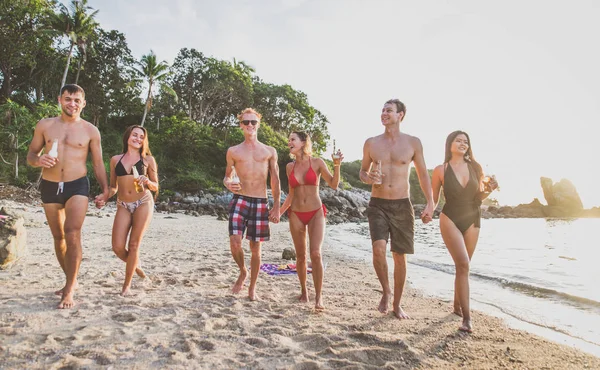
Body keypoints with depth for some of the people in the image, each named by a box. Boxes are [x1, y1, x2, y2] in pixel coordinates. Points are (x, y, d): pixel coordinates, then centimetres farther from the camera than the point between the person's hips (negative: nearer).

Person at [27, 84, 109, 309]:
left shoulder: (90, 131, 2)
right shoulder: (44, 125, 6)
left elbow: (98, 163, 7)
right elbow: (30, 155, 10)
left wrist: (105, 190, 0)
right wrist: (38, 160, -14)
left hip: (77, 185, -3)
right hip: (50, 187, 3)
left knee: (72, 234, -16)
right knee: (58, 237, 11)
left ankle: (69, 290, -9)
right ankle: (71, 280, 28)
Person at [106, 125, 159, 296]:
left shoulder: (148, 159, 5)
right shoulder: (116, 159, 10)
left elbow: (156, 187, 7)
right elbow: (113, 187, 15)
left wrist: (147, 181, -14)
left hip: (143, 203, -2)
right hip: (123, 205, 2)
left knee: (134, 245, -2)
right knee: (118, 247, -7)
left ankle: (127, 285, 13)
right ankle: (135, 266, 25)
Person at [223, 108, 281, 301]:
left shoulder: (270, 151, 11)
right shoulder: (233, 151, 10)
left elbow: (275, 181, 10)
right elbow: (227, 175, 16)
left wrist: (276, 207, 3)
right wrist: (228, 184, -10)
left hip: (260, 203, 1)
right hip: (240, 200, 0)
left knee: (255, 247, 5)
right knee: (235, 243, -15)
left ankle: (252, 287, 22)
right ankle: (243, 272, 17)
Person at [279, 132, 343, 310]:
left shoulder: (317, 162, -4)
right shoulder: (290, 166, 5)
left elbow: (334, 185, -4)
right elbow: (291, 194, 12)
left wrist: (337, 165, -17)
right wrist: (279, 212, 7)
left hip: (316, 213, -3)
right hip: (296, 214, 3)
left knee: (316, 253, -15)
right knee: (300, 255, 8)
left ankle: (318, 296, -5)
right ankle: (303, 290, 26)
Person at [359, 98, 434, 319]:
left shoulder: (413, 143, 2)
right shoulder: (371, 143, 4)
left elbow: (423, 174, 8)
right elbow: (363, 171, 15)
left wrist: (430, 203, 1)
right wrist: (368, 179, -9)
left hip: (402, 205, 0)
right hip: (378, 204, 0)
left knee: (400, 257, 6)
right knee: (378, 248, -20)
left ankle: (397, 305, 23)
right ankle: (386, 291, 7)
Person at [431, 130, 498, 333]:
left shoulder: (475, 168, 3)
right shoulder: (440, 170, -6)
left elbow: (478, 197, 10)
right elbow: (434, 199, 0)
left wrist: (489, 190, -9)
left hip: (472, 221, 4)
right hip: (450, 220, -4)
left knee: (462, 266, 13)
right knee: (463, 265, -16)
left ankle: (457, 306, 32)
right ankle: (467, 317, -12)